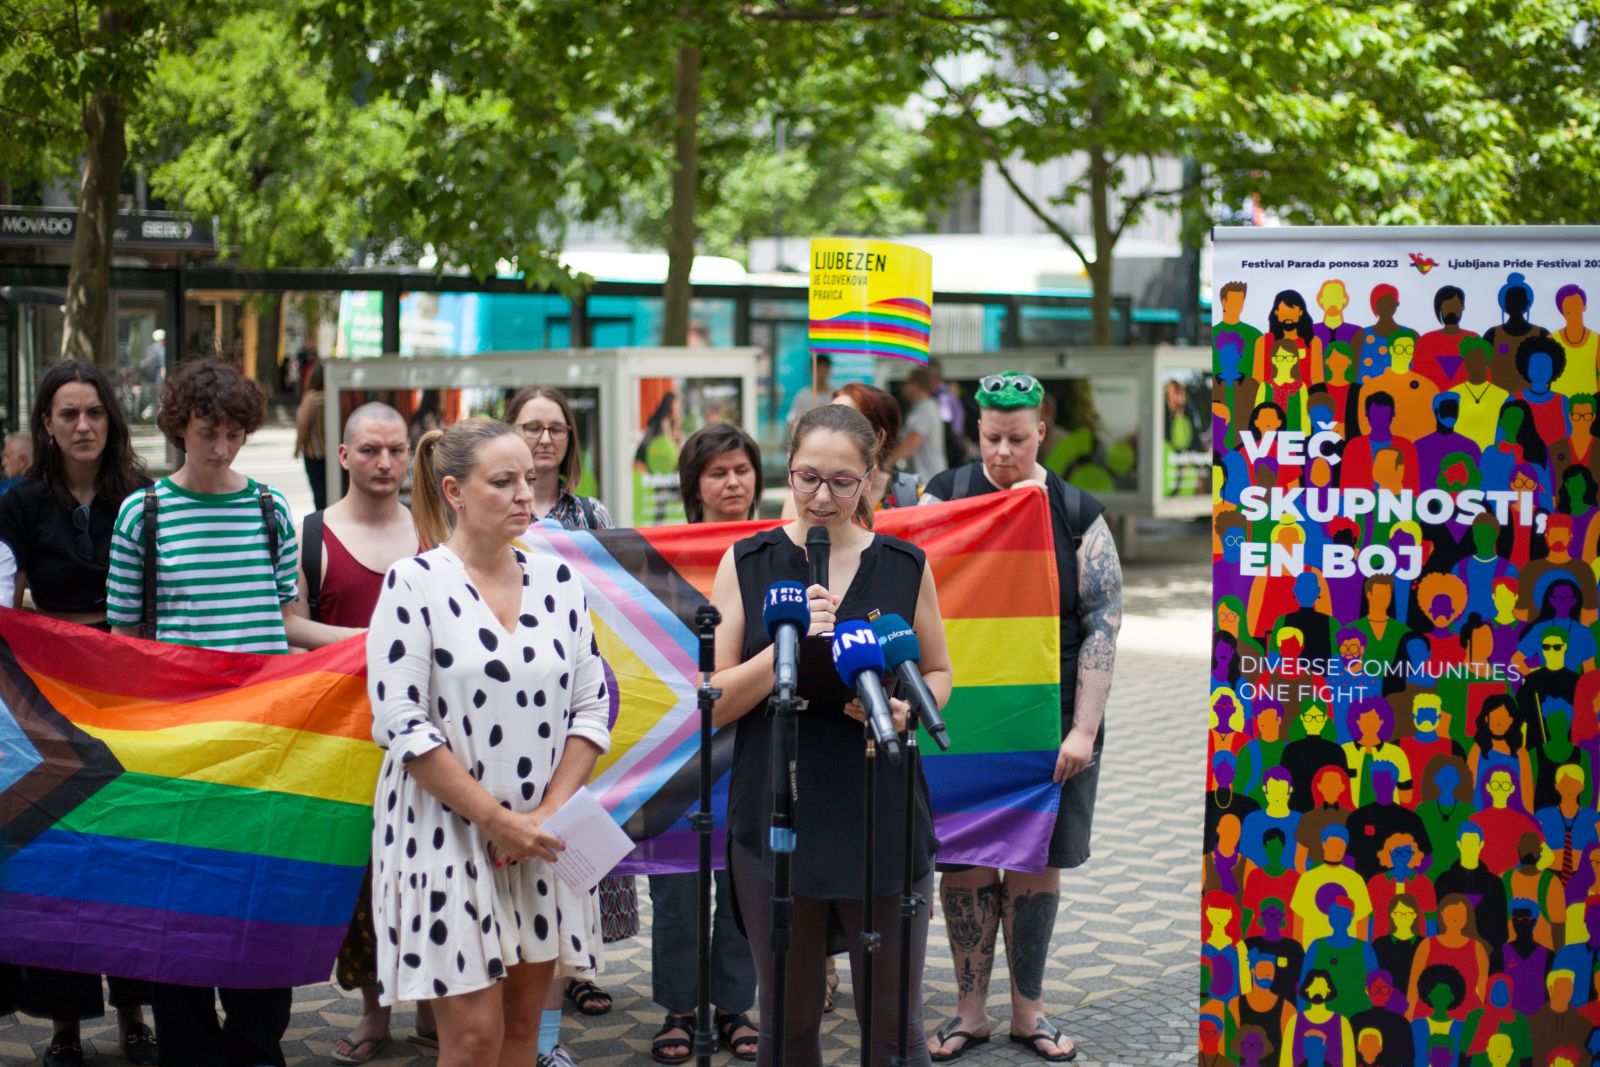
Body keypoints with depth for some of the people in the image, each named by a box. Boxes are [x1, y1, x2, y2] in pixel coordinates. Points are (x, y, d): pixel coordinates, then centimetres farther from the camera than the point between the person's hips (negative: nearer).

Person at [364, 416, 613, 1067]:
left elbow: (592, 705, 7)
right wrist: (499, 821, -13)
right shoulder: (414, 584, -6)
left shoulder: (558, 581, 8)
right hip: (447, 834, -4)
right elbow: (401, 725, -12)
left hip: (545, 839, 5)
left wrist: (549, 813, -6)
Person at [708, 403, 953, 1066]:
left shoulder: (905, 565, 4)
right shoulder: (747, 563, 1)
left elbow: (938, 673, 15)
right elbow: (716, 704, -3)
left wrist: (906, 709, -7)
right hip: (778, 817, 0)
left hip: (881, 816, 0)